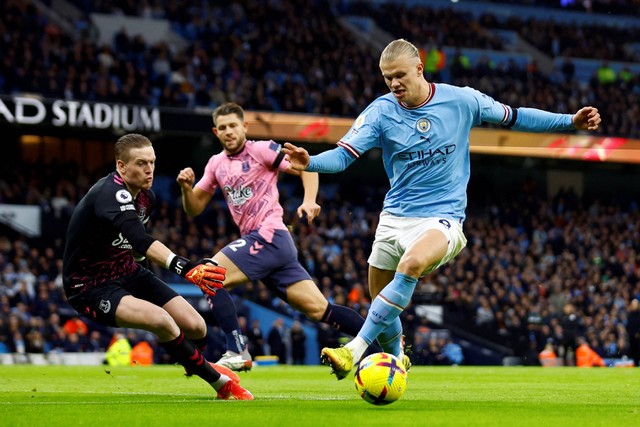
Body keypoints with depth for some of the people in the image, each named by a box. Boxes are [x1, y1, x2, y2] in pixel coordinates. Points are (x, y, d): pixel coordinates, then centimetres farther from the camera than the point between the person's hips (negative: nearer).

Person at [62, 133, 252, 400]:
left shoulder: (146, 195, 1)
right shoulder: (110, 194, -28)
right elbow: (140, 240, -45)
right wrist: (183, 267, -58)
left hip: (127, 274, 8)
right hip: (90, 287, -8)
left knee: (196, 327, -5)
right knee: (162, 320, -31)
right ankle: (222, 383, -15)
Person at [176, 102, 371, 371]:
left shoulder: (260, 150, -2)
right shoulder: (216, 164, 19)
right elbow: (193, 209, 19)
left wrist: (309, 201, -19)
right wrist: (186, 187, -1)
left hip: (270, 236, -7)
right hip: (257, 242, 7)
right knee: (318, 308, 3)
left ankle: (237, 353, -16)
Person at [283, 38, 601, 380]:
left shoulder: (461, 101, -5)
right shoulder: (381, 111, -4)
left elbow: (514, 117, 8)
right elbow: (343, 155, -12)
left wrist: (570, 122, 3)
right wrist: (310, 163, -33)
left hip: (442, 217, -3)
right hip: (395, 217, 3)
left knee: (412, 262, -34)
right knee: (380, 299, 7)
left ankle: (354, 351, -36)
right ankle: (396, 358, 40)